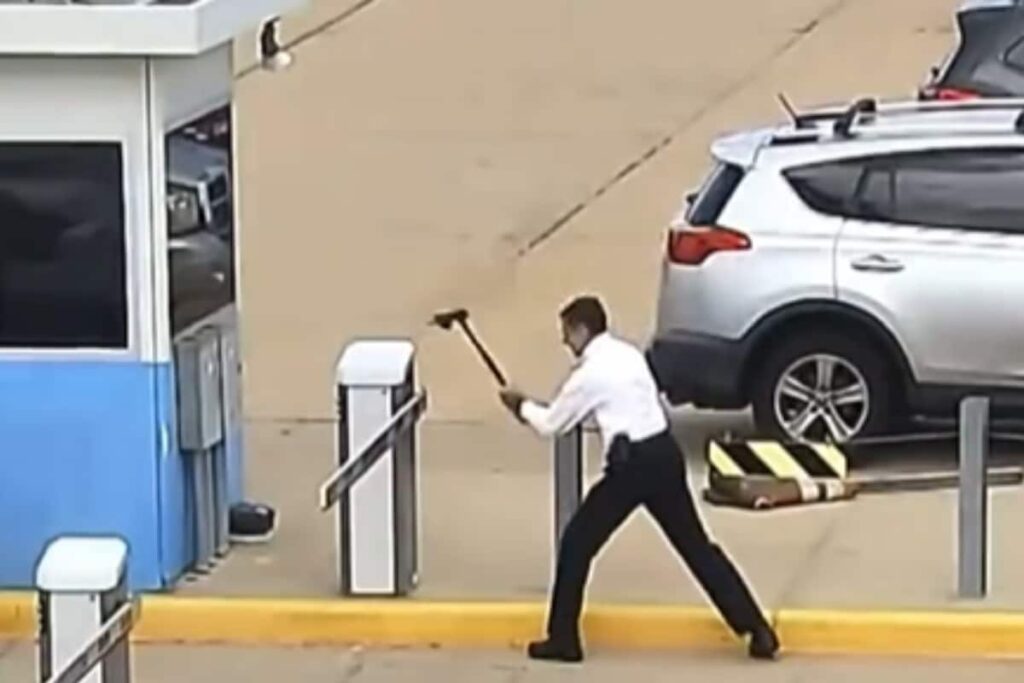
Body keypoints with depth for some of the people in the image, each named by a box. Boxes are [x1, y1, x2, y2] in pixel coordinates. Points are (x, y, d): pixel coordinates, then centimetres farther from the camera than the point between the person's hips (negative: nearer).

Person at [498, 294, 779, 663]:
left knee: (577, 544, 7)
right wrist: (533, 407, 27)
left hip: (632, 465, -7)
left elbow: (551, 425, 2)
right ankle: (757, 628, 8)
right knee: (696, 544, 12)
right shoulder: (627, 354, 16)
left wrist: (523, 406, 23)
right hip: (665, 454, 7)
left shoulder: (590, 373, -8)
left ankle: (563, 639, 10)